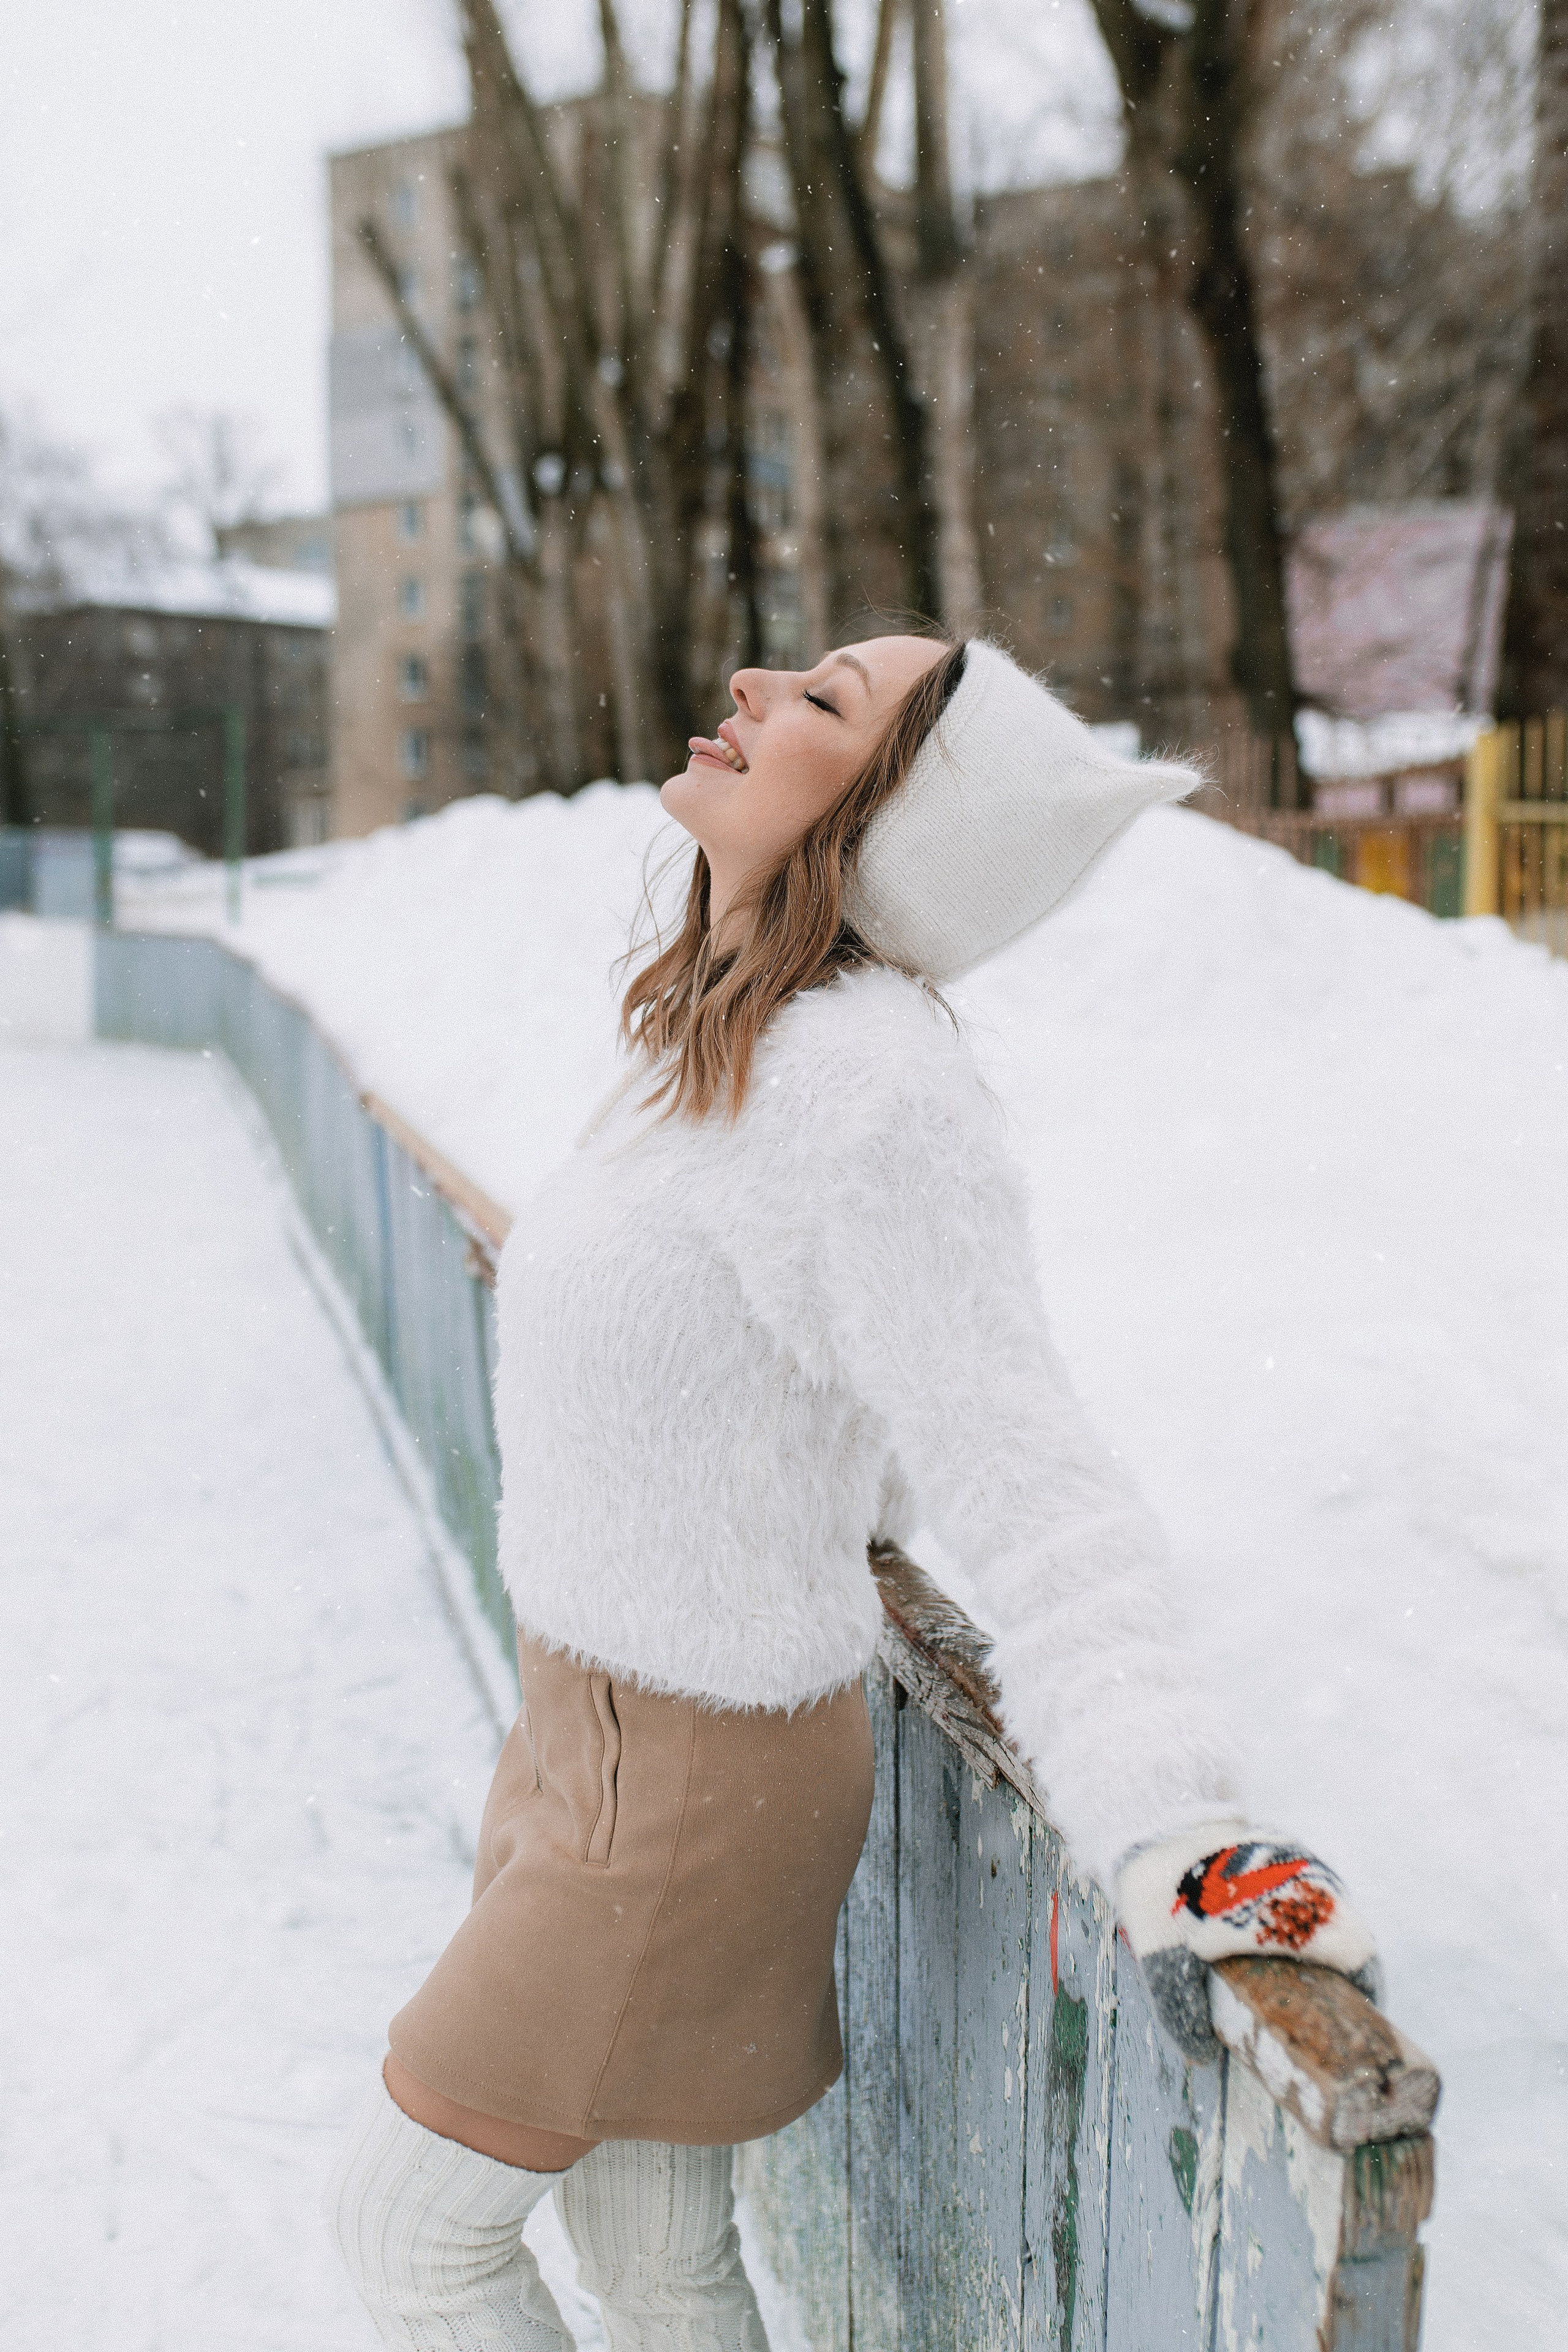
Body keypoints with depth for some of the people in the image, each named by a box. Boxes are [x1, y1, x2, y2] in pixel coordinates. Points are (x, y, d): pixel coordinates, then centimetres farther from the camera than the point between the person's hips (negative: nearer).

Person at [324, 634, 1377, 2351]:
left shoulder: (864, 1093, -28)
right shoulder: (728, 1047, 0)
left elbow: (1026, 1484, -33)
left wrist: (1166, 1834, -42)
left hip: (690, 1795, -8)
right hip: (602, 1715, 8)